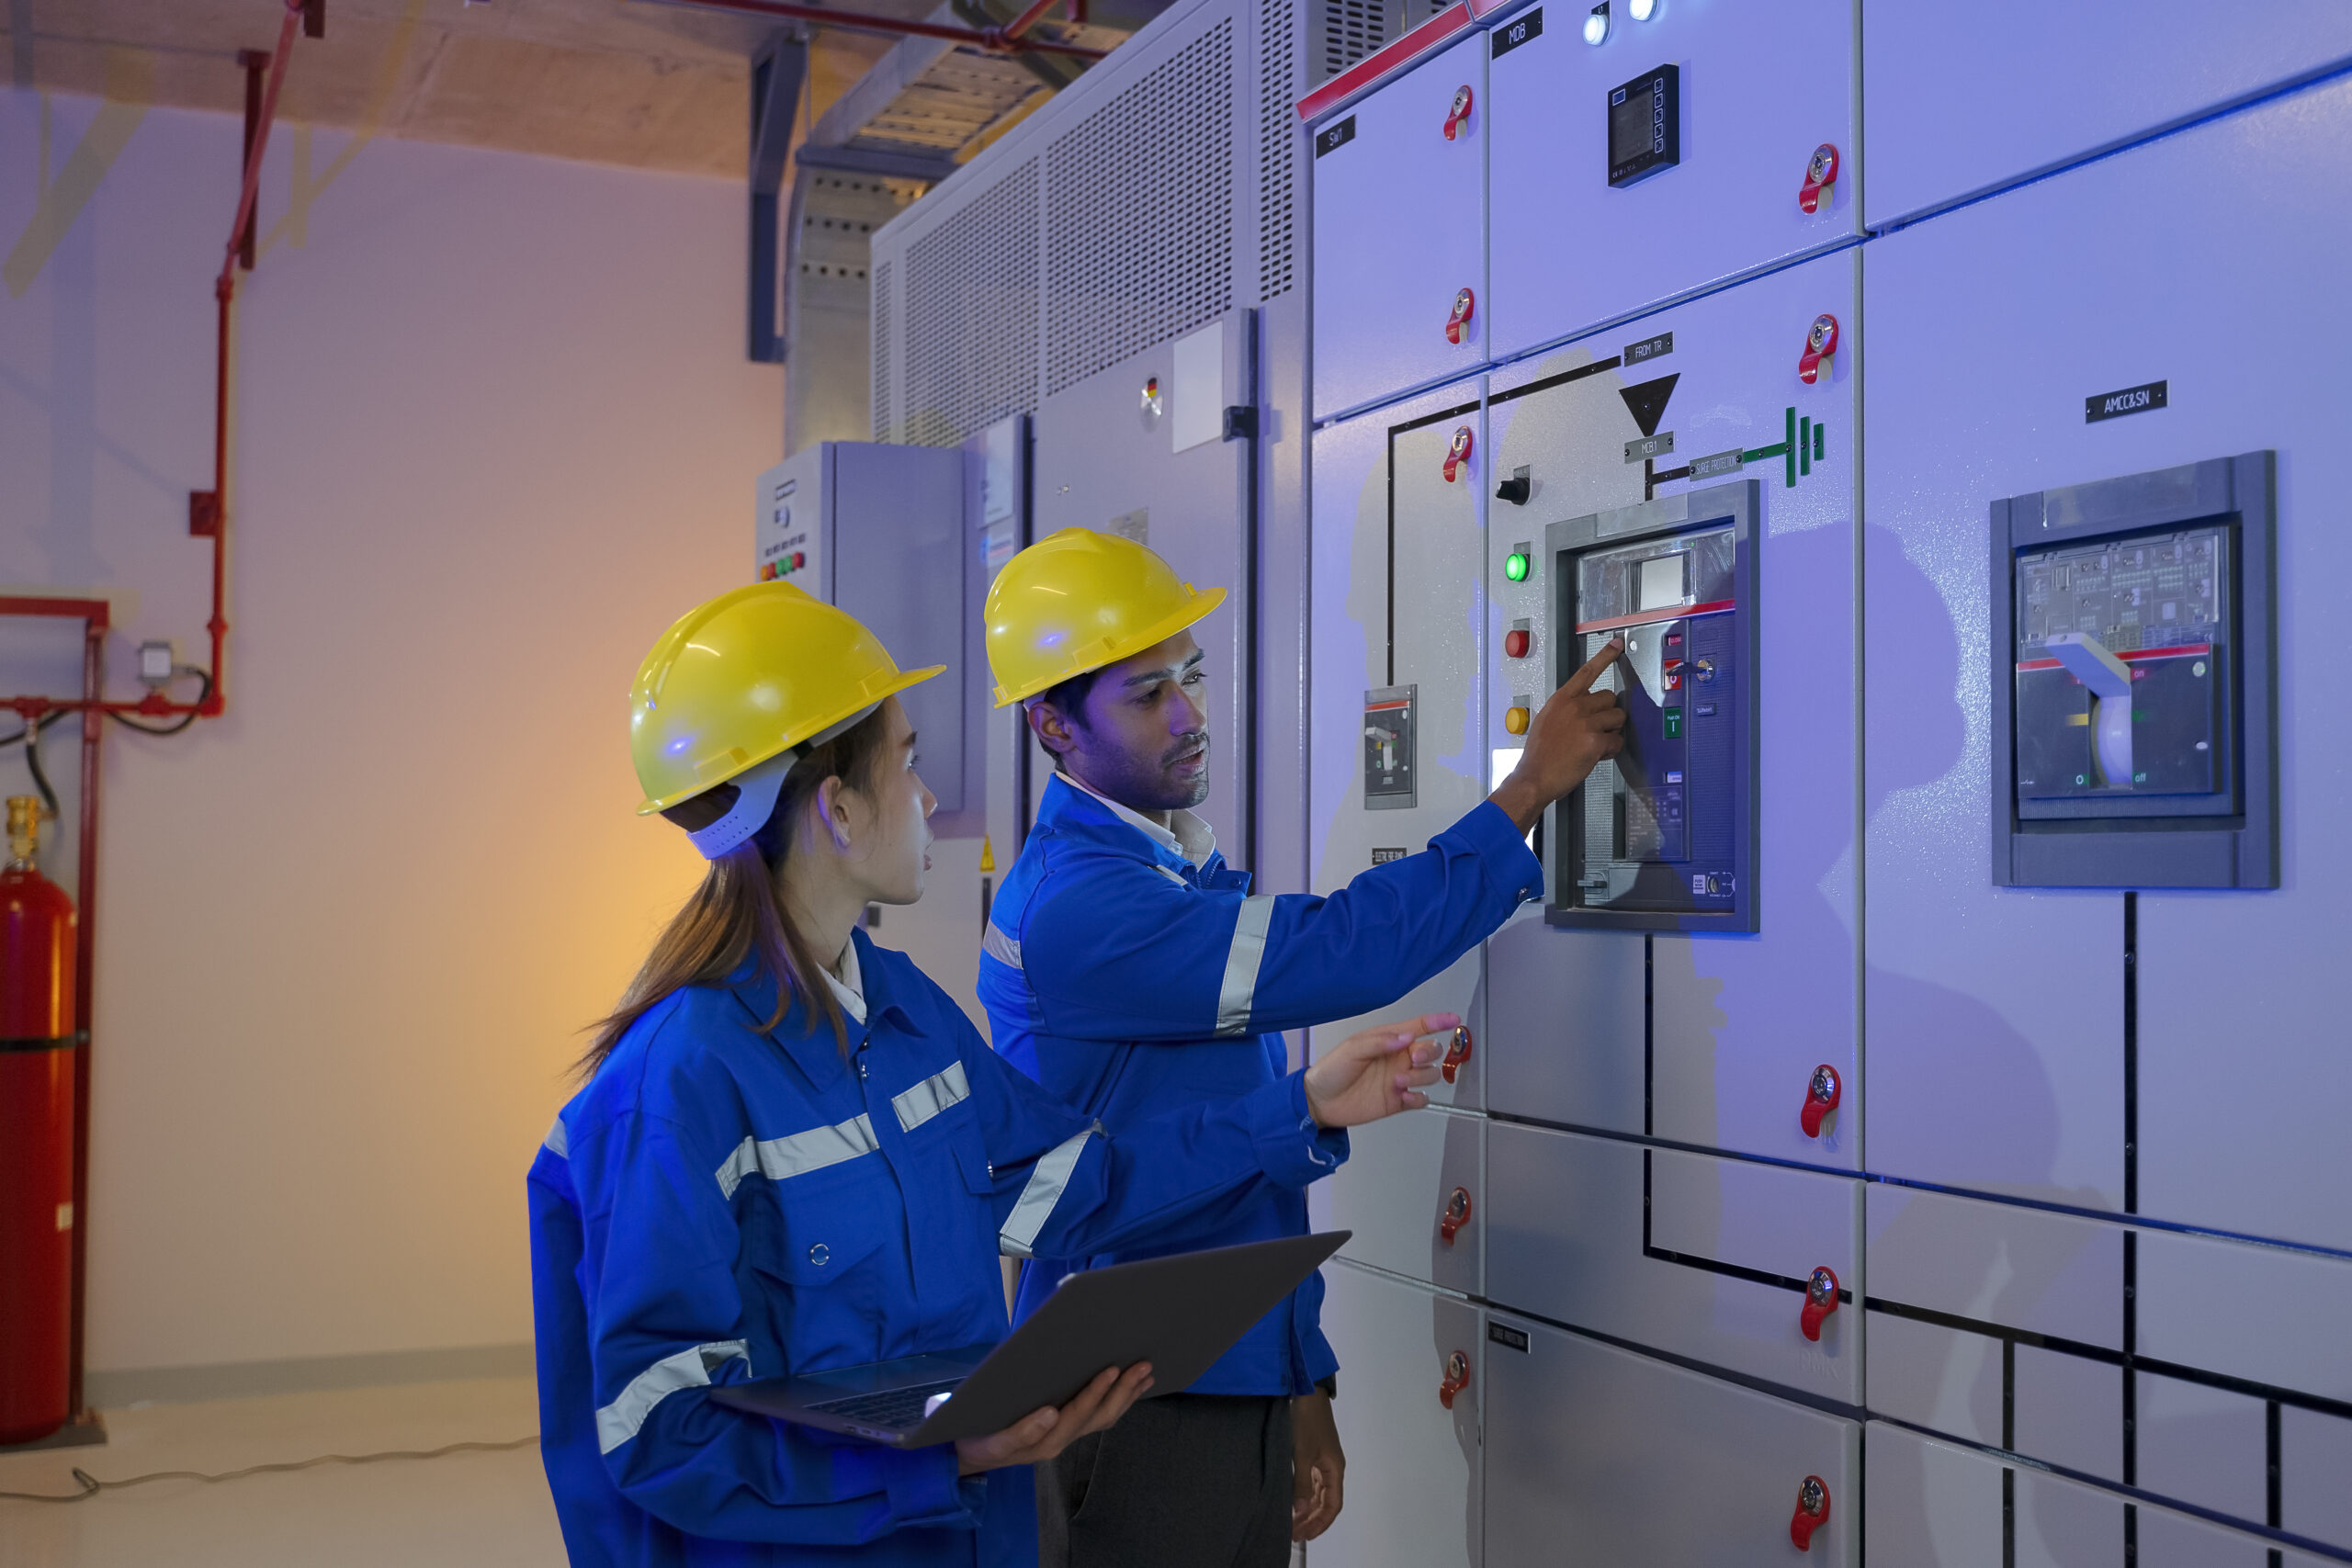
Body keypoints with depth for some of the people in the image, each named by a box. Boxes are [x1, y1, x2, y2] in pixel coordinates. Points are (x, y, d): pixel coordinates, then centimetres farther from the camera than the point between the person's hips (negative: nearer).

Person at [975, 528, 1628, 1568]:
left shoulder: (1198, 878, 10)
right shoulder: (1073, 904, -20)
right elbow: (1332, 956, -28)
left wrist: (1304, 1382, 15)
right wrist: (1530, 789, -20)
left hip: (1246, 1388, 8)